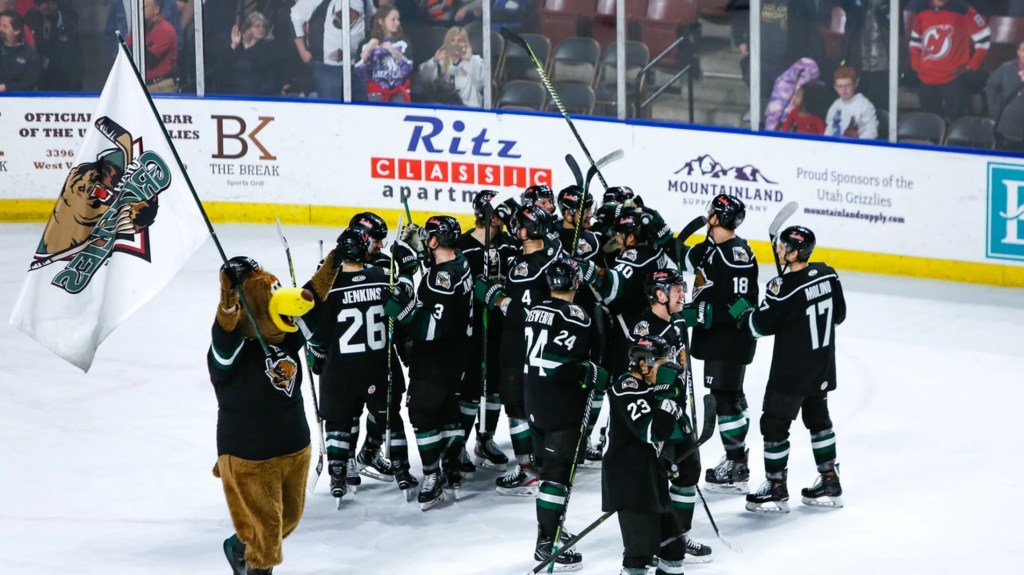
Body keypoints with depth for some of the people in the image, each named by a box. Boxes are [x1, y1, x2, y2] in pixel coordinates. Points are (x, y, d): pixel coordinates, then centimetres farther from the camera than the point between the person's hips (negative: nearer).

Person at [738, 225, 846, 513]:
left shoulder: (783, 287, -24)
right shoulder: (827, 275, -4)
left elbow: (761, 325, -15)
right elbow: (839, 315, 8)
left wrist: (742, 314, 5)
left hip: (791, 371, -7)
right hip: (822, 367, 7)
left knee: (774, 424, 4)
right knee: (818, 418, 21)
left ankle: (776, 489, 9)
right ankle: (830, 483, 27)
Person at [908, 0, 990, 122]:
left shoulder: (962, 10, -10)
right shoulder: (921, 10, 4)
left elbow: (983, 37, -4)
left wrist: (972, 66, -4)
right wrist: (916, 64, 11)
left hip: (954, 79, -5)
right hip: (926, 79, 5)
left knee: (955, 122, -10)